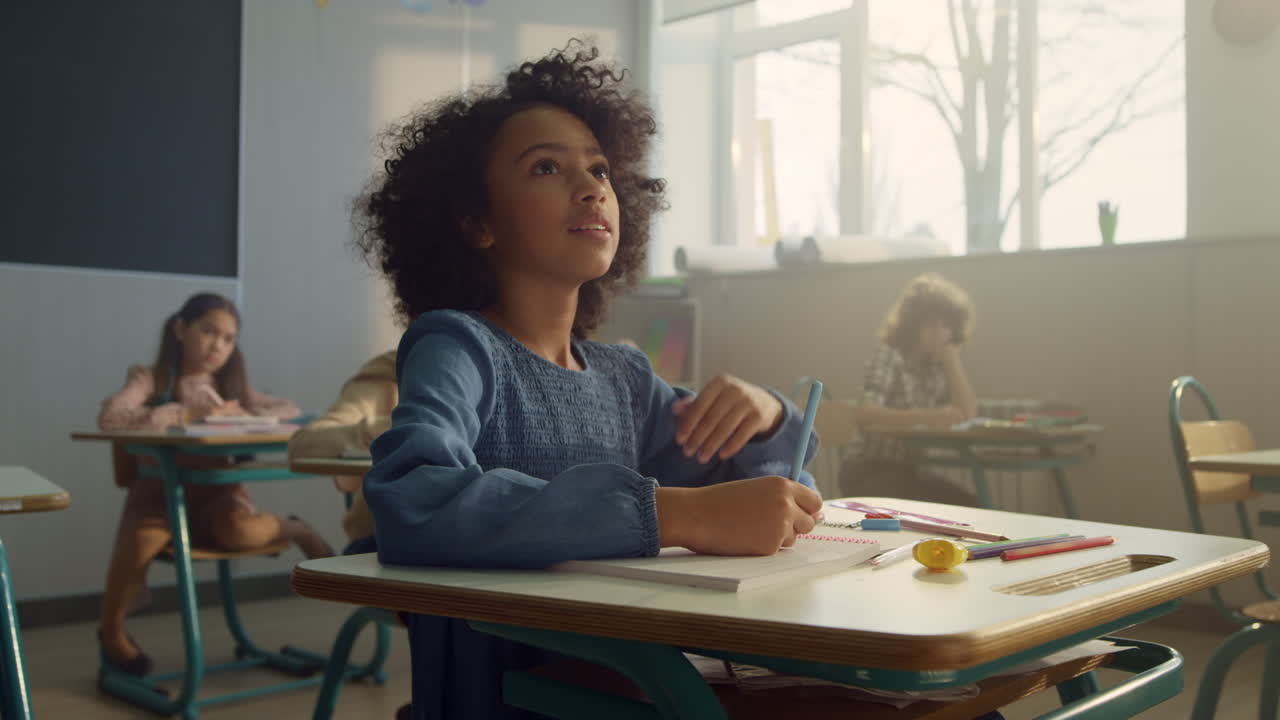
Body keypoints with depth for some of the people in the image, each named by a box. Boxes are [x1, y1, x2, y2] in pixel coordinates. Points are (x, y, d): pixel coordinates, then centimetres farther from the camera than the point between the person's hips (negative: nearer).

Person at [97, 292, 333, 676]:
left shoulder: (231, 385, 15)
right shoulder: (150, 379, 2)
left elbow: (291, 410, 10)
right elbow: (110, 418, -17)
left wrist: (242, 415, -9)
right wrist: (186, 414, -23)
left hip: (216, 491, 1)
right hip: (160, 491, -1)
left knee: (241, 531, -33)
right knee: (144, 540, -33)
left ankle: (295, 531, 1)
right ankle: (112, 630, -5)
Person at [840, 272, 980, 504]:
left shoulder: (938, 364, 5)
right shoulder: (889, 355, -14)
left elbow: (968, 414, -4)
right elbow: (864, 413, -30)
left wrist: (951, 359, -7)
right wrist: (927, 417, -44)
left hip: (910, 470, 7)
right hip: (869, 471, -7)